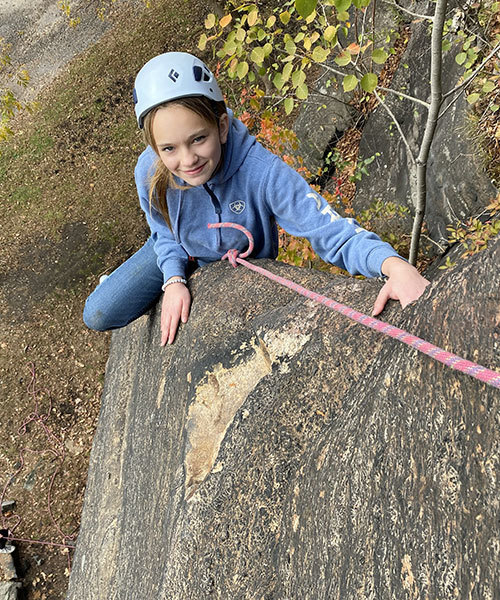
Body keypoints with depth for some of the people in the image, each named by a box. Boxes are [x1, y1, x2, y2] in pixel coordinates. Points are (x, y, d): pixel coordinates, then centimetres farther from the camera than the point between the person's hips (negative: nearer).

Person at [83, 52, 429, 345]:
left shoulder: (263, 172, -43)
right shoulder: (149, 173, -31)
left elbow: (332, 232, -49)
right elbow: (165, 231, -9)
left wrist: (395, 265, -67)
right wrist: (173, 281, -25)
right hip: (180, 254, 2)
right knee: (98, 315, 2)